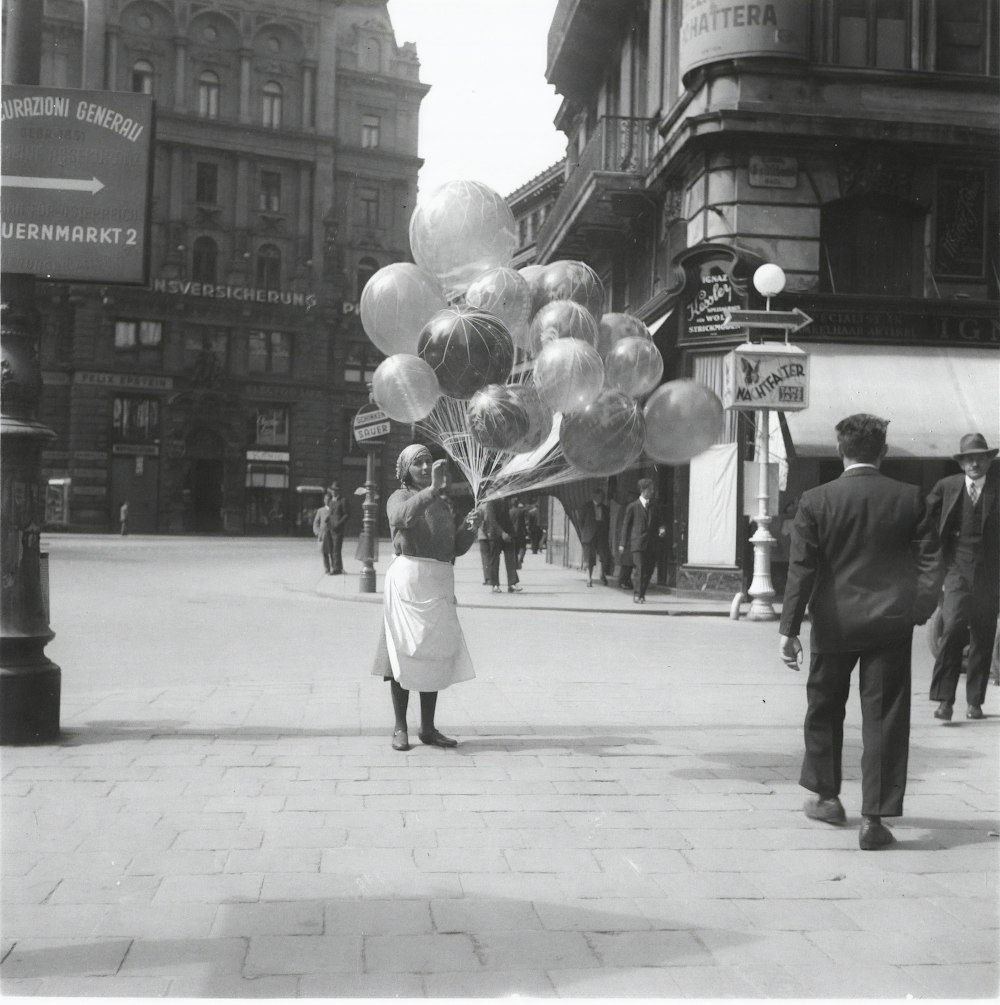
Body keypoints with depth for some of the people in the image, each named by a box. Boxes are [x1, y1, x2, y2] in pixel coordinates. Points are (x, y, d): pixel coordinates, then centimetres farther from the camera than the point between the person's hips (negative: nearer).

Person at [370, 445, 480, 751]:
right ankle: (400, 728, 1)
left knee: (436, 652, 5)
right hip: (409, 576, -6)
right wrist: (432, 489, -33)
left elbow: (457, 547, 19)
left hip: (440, 583, 6)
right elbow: (402, 517, -23)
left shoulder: (443, 503, 21)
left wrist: (470, 527, 0)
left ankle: (428, 728, 12)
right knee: (405, 649, -4)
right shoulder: (400, 497, 3)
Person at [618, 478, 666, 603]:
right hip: (637, 543, -5)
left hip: (651, 545, 5)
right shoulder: (632, 507, 1)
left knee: (648, 571, 4)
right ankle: (637, 595, -8)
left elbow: (657, 522, 21)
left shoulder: (653, 506, 14)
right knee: (639, 569, -12)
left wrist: (662, 529, -3)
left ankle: (641, 594, 16)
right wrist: (623, 543, 0)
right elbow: (625, 525, 4)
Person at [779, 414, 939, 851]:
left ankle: (825, 796, 30)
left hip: (834, 623, 0)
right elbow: (928, 561, -3)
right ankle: (874, 818, 3)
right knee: (884, 718, 4)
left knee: (824, 709, 19)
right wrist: (920, 611, -1)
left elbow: (801, 569, -7)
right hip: (890, 623, 0)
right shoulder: (910, 499, 0)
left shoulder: (815, 501, -5)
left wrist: (789, 628, -6)